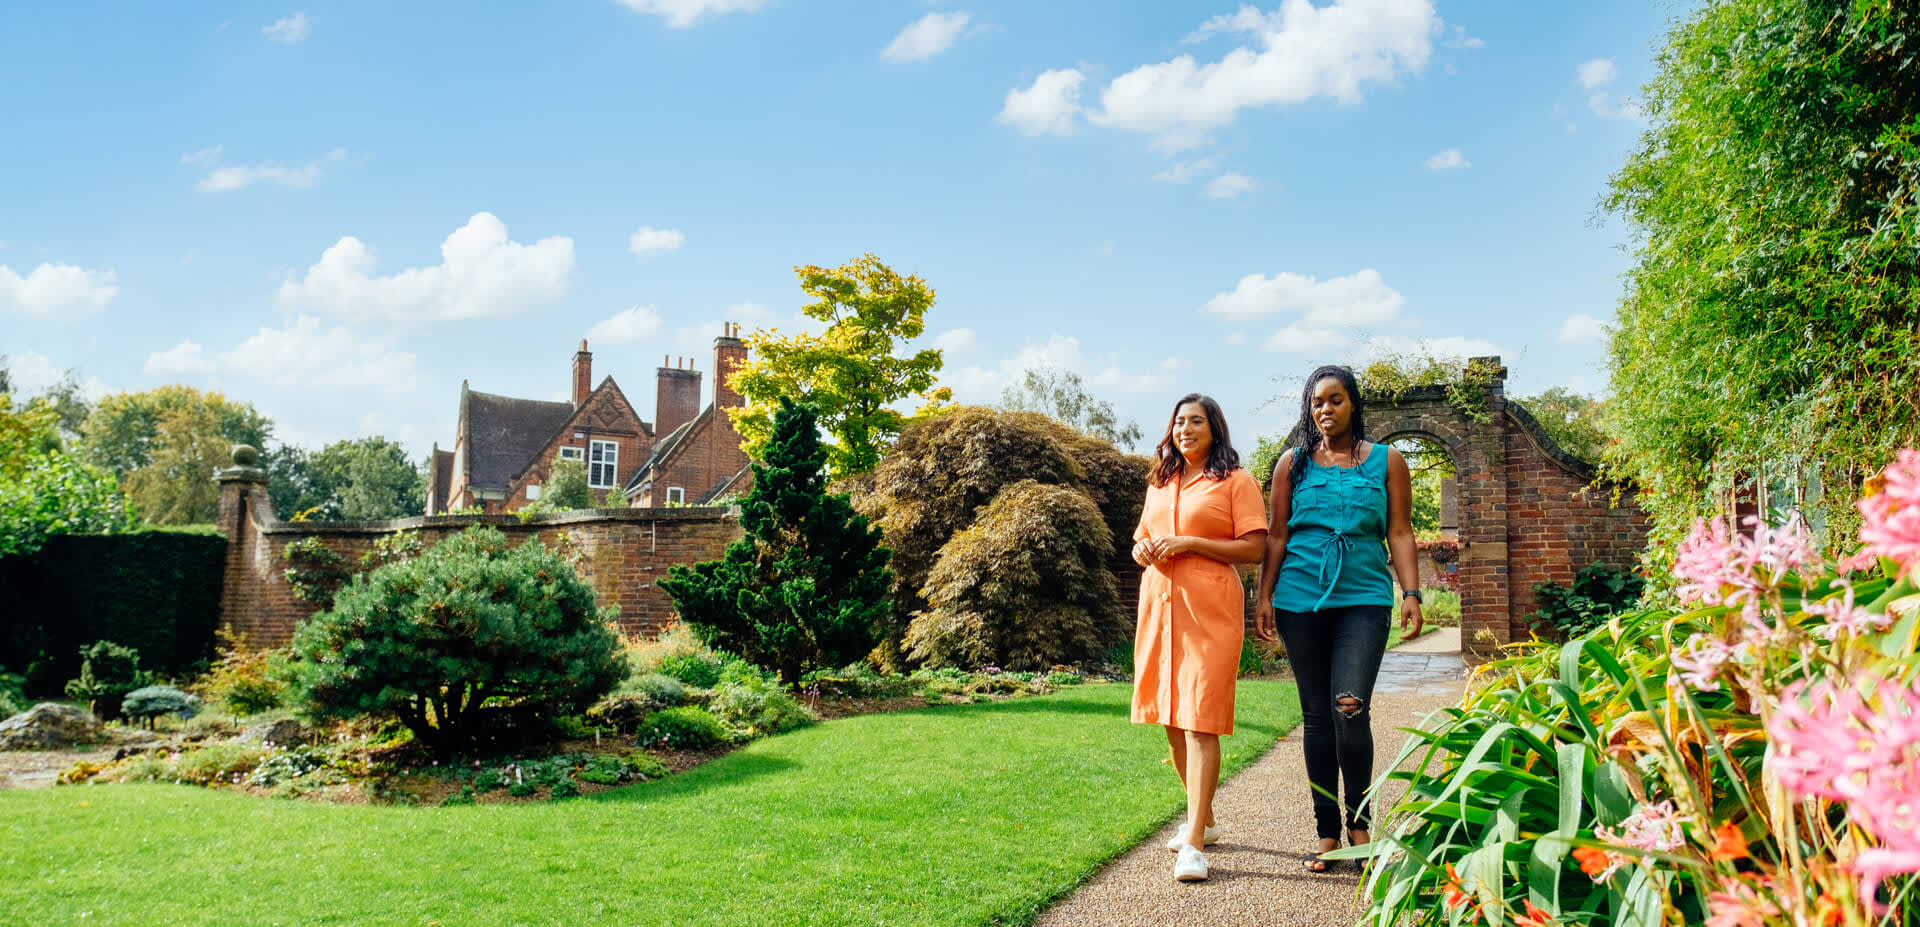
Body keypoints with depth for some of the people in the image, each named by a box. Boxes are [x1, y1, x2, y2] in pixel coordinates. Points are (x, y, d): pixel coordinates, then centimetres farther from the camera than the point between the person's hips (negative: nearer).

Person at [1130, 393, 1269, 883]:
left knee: (1200, 719, -11)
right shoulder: (1160, 483, 20)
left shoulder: (1235, 480, 1)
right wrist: (1142, 550, 2)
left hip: (1210, 607, -7)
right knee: (1171, 718, 11)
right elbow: (1142, 538, 27)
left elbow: (1254, 548, -7)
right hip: (1160, 603, 7)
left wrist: (1188, 543, -14)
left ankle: (1195, 844, -11)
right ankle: (1203, 819, 28)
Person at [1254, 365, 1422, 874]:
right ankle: (1327, 834, 14)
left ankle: (1359, 824, 3)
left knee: (1350, 710, -16)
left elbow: (1400, 532, 6)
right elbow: (1277, 535, 10)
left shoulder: (1387, 462, 9)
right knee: (1316, 716, 5)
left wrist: (1411, 593, -4)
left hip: (1364, 598, -2)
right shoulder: (1293, 463, 10)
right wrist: (1265, 597, 3)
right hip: (1301, 599, 2)